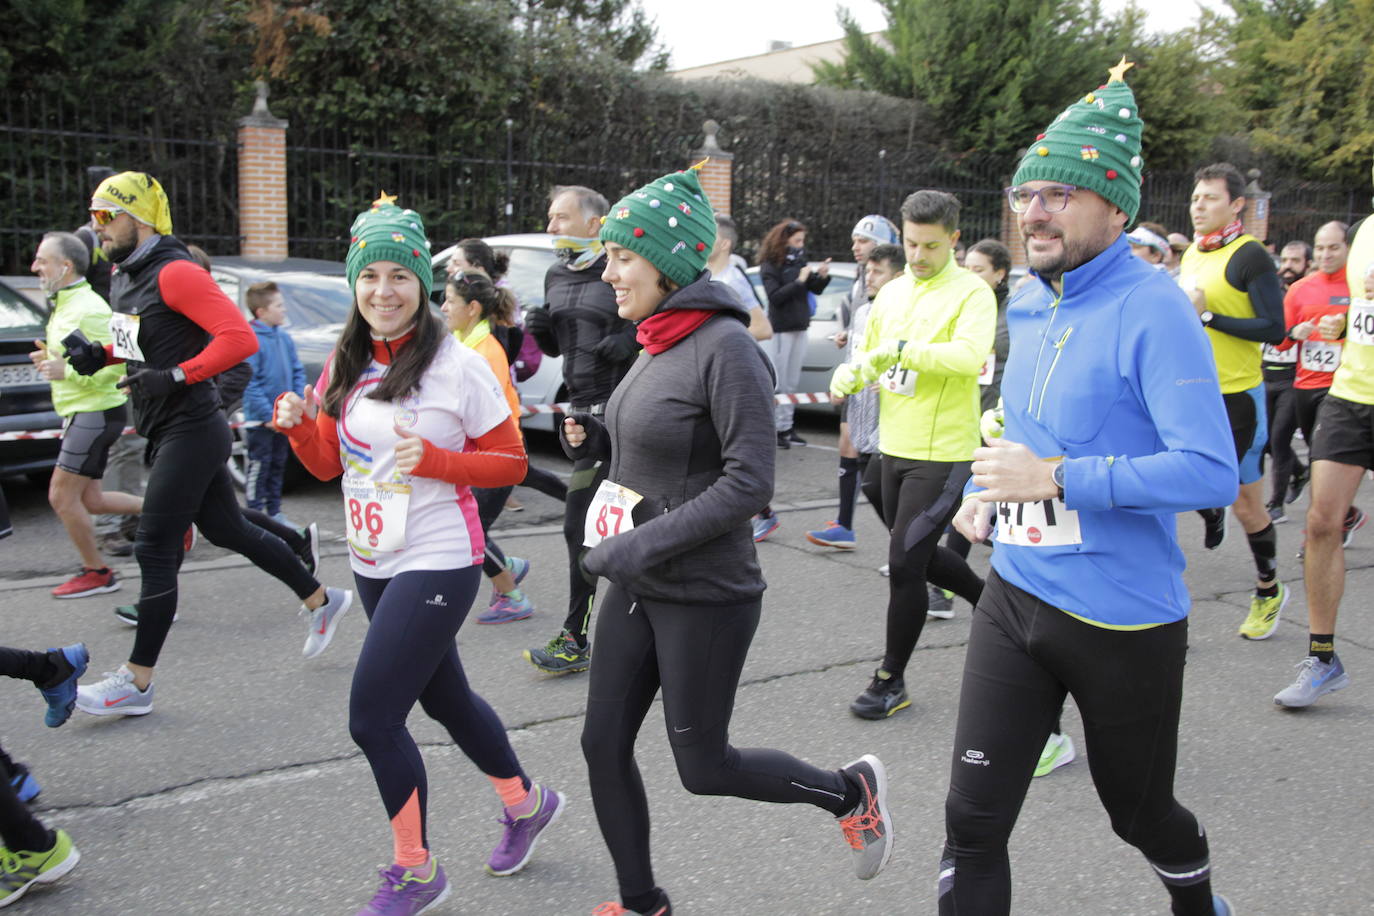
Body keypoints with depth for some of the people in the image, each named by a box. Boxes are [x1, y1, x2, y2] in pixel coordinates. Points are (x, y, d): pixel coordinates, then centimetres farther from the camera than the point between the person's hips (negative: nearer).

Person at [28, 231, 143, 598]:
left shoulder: (88, 309, -18)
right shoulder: (63, 306, 15)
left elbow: (118, 362, -24)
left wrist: (66, 371, -26)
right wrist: (50, 358, 8)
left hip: (95, 413, -10)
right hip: (81, 413, 10)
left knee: (62, 495, -5)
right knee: (91, 499, 13)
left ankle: (96, 572, 7)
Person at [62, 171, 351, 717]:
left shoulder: (174, 274, -17)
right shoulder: (123, 275, 12)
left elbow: (239, 337, -25)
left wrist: (174, 377, -26)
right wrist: (99, 355, 7)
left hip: (190, 432, -10)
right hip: (167, 431, 10)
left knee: (154, 550, -6)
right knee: (227, 530, 17)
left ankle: (136, 683, 4)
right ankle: (323, 600, 32)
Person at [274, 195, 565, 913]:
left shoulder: (457, 366, -13)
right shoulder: (346, 363, 5)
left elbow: (511, 462, -8)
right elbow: (327, 462, 11)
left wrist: (433, 460, -23)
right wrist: (296, 425, -10)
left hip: (436, 564, -7)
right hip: (372, 562, 7)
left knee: (372, 717, -7)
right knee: (444, 698, 20)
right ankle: (526, 802, 43)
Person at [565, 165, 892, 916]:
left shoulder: (724, 346, -18)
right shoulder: (658, 342, 8)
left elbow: (749, 480, -22)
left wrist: (645, 543, -24)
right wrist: (595, 440, 0)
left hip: (705, 595, -8)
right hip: (637, 588, 8)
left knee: (703, 766, 6)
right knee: (604, 745, 9)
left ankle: (851, 791, 29)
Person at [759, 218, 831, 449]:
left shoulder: (798, 261, 10)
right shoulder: (770, 266, -7)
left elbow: (815, 289, 13)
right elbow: (775, 296, -17)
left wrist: (822, 276, -7)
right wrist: (799, 281, -20)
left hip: (800, 327, 7)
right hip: (781, 329, -7)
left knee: (792, 382, 11)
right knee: (777, 382, -4)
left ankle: (786, 427, 17)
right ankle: (776, 428, 1)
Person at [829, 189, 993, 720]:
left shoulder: (972, 293, -11)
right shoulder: (892, 292, 10)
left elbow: (970, 355, -28)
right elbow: (870, 355, 19)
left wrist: (903, 349, -33)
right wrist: (850, 374, -3)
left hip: (942, 452, -8)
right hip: (895, 446, 8)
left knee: (904, 564, -5)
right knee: (918, 554, 20)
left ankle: (892, 680, 11)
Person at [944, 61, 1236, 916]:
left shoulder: (1153, 310, -17)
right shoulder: (1028, 308, 6)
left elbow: (1212, 472, -25)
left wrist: (1056, 480, -26)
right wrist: (994, 490, 4)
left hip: (1123, 614, -5)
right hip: (1017, 596, 6)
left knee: (1139, 810, 19)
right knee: (974, 816, 0)